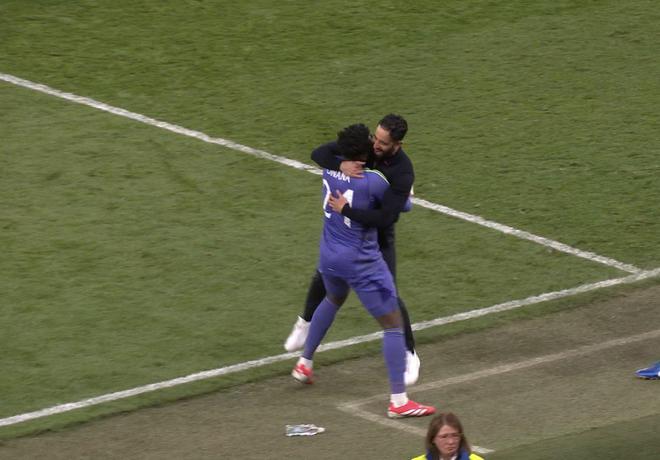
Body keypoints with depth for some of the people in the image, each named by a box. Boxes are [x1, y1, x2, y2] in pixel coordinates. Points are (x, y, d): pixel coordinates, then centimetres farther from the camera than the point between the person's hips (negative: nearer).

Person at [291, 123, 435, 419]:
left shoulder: (331, 169, -7)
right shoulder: (373, 181, -25)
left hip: (329, 255, 7)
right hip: (361, 262, -7)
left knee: (333, 300, 38)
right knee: (393, 324, 1)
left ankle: (305, 364, 47)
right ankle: (398, 400, -2)